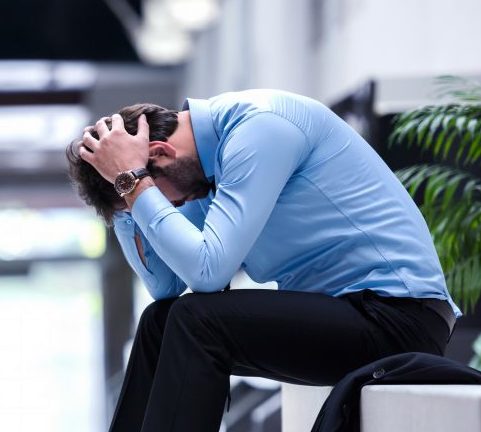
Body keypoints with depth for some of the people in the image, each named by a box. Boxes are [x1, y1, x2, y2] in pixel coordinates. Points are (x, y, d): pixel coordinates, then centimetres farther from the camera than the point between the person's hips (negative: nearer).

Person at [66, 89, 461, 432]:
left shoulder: (260, 127, -17)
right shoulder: (218, 144, 10)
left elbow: (207, 270, -24)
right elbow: (166, 285, 11)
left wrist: (133, 182, -17)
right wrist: (126, 199, 1)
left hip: (398, 313, -10)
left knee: (196, 321, -20)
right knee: (160, 321, 8)